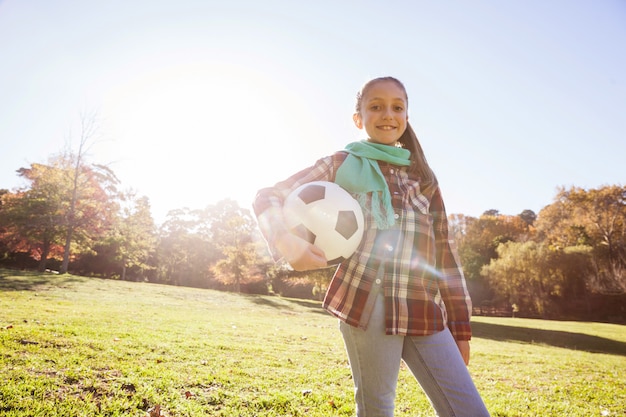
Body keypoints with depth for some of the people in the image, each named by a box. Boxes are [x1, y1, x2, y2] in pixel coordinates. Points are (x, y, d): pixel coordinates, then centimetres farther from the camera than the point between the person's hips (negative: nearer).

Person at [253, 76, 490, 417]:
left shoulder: (423, 176, 18)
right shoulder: (342, 165, 7)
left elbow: (443, 251, 16)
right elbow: (267, 198, 5)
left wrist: (459, 324, 13)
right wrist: (290, 246, -13)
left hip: (426, 311, 4)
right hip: (369, 303, -4)